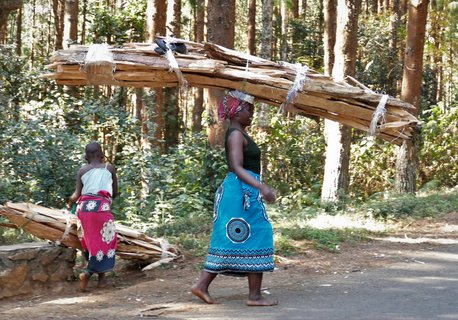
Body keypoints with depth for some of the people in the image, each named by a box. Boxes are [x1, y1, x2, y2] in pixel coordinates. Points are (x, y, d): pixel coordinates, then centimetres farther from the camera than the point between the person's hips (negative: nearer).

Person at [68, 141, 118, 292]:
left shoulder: (82, 170, 11)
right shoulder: (109, 168, 9)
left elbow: (77, 195, 4)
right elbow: (115, 193, 14)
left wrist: (70, 202, 25)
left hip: (84, 206, 3)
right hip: (101, 207, -3)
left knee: (91, 243, 14)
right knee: (104, 242, 5)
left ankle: (101, 278, 19)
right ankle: (87, 273, -11)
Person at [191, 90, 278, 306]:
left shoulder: (238, 134, 18)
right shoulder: (236, 134, -14)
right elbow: (237, 168, -24)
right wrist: (261, 187, -34)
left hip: (241, 191, 10)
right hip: (243, 191, -10)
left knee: (229, 241, 11)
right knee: (255, 239, -5)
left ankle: (202, 285, 11)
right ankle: (254, 295, -1)